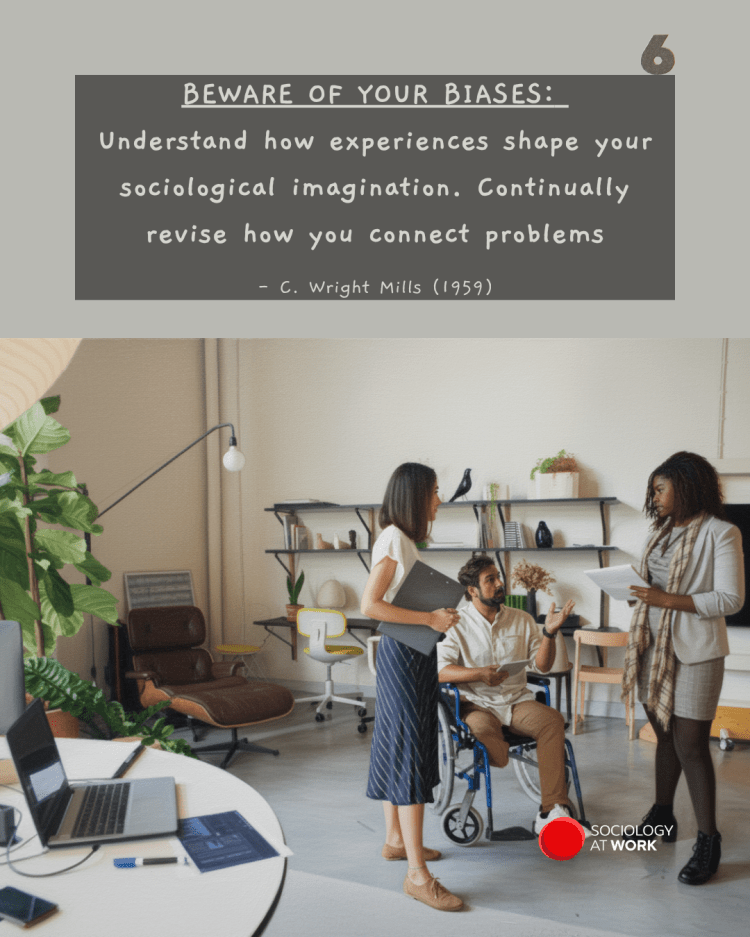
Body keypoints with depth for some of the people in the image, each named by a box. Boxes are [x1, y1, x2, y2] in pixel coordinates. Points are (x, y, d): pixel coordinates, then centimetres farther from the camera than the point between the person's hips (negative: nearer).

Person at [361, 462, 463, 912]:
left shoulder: (405, 539, 14)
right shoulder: (393, 539, -16)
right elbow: (370, 605, -23)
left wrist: (440, 611, 6)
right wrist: (429, 618, -22)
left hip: (412, 654, 10)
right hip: (403, 654, -10)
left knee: (397, 745, 17)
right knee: (411, 753, -9)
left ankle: (396, 840, 29)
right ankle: (418, 874, -6)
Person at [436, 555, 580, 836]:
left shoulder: (521, 620, 12)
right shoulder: (457, 624, 0)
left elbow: (542, 665, 6)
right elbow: (440, 671, -11)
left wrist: (549, 632, -10)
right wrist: (479, 674, -24)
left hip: (517, 700, 3)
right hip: (477, 704, -3)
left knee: (553, 719, -28)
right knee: (483, 728, -37)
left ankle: (552, 809, -26)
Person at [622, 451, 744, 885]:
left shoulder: (720, 533, -10)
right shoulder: (664, 531, 12)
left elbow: (731, 598, -15)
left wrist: (668, 600, -20)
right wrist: (639, 589, -5)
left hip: (694, 651, -6)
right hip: (655, 646, 6)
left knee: (690, 743, -5)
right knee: (665, 734, 14)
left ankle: (709, 841, 6)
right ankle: (662, 817, 28)